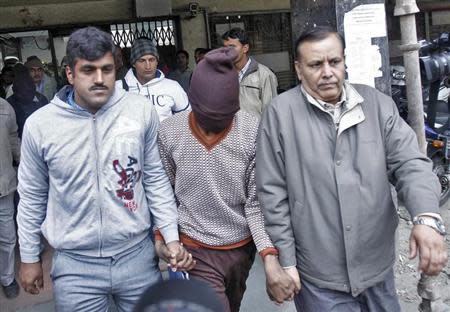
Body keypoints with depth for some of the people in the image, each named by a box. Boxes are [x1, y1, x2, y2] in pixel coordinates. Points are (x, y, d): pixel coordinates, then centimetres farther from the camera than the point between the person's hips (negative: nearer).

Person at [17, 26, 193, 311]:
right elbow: (32, 197, 4)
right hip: (75, 266, 0)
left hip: (137, 255, 1)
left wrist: (172, 237, -1)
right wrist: (30, 257, 10)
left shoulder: (142, 111, -8)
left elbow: (155, 178, 2)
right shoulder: (39, 124, -8)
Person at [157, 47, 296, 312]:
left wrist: (270, 258, -22)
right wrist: (161, 234, -8)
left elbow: (257, 202, -13)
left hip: (243, 246, 2)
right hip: (197, 251, -1)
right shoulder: (169, 132, -13)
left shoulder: (254, 132, -16)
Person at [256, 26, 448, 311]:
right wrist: (286, 262, -6)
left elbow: (410, 163, -5)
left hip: (379, 266, 4)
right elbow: (273, 192, -7)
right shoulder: (281, 112, -9)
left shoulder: (378, 104, 0)